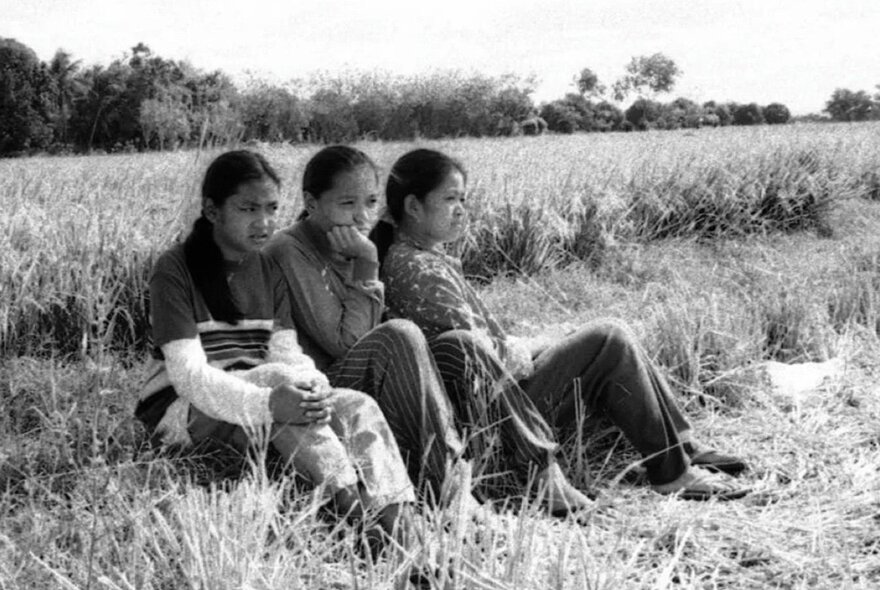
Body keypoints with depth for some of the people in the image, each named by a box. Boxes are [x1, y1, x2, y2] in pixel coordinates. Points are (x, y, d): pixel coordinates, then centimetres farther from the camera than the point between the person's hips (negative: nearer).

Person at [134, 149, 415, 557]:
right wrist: (269, 402, -37)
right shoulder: (175, 270, -11)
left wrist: (317, 389, -27)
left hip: (257, 395, 6)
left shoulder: (269, 271, 9)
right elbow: (188, 373, -21)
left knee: (358, 406, -20)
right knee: (283, 377, -33)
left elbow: (287, 352, -2)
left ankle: (396, 521, -38)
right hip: (182, 409, -6)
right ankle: (350, 506, -39)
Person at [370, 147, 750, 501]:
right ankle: (673, 473, -5)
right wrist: (520, 352, -5)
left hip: (503, 384, 11)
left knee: (612, 340, 10)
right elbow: (481, 360, -23)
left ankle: (686, 450, 11)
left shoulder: (423, 256, 13)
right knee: (610, 340, -12)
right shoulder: (417, 268, -20)